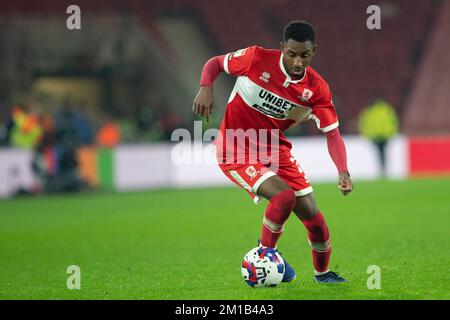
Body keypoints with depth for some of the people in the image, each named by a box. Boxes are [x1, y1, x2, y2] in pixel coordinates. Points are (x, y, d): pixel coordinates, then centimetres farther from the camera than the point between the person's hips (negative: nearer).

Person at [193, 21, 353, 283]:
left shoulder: (316, 89, -10)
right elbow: (215, 63, -3)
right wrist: (206, 89, -23)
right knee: (284, 196, -26)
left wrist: (343, 172, -23)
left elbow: (332, 134, -8)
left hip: (276, 150, 4)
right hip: (236, 151, -4)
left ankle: (322, 273, 27)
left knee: (311, 213, 0)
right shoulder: (257, 58, -18)